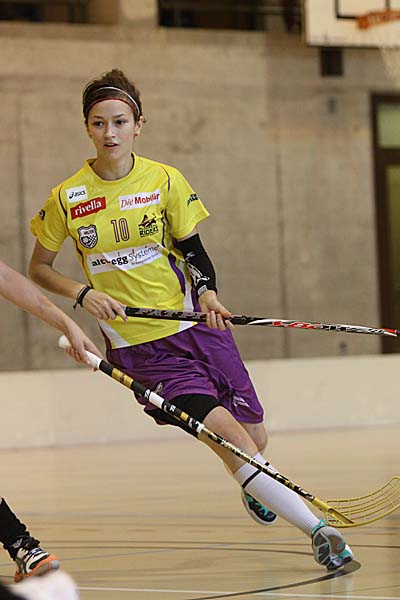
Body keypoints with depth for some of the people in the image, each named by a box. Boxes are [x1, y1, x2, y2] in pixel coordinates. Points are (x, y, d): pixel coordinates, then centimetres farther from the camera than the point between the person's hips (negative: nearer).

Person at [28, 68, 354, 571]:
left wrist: (207, 293, -13)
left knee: (254, 441, 9)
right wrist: (84, 293, -10)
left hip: (195, 327, 3)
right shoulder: (66, 199, -5)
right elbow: (38, 269, 7)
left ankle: (253, 488, 46)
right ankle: (318, 530, -12)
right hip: (138, 347, -2)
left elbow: (193, 251, 6)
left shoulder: (165, 181, -2)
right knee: (231, 438, -17)